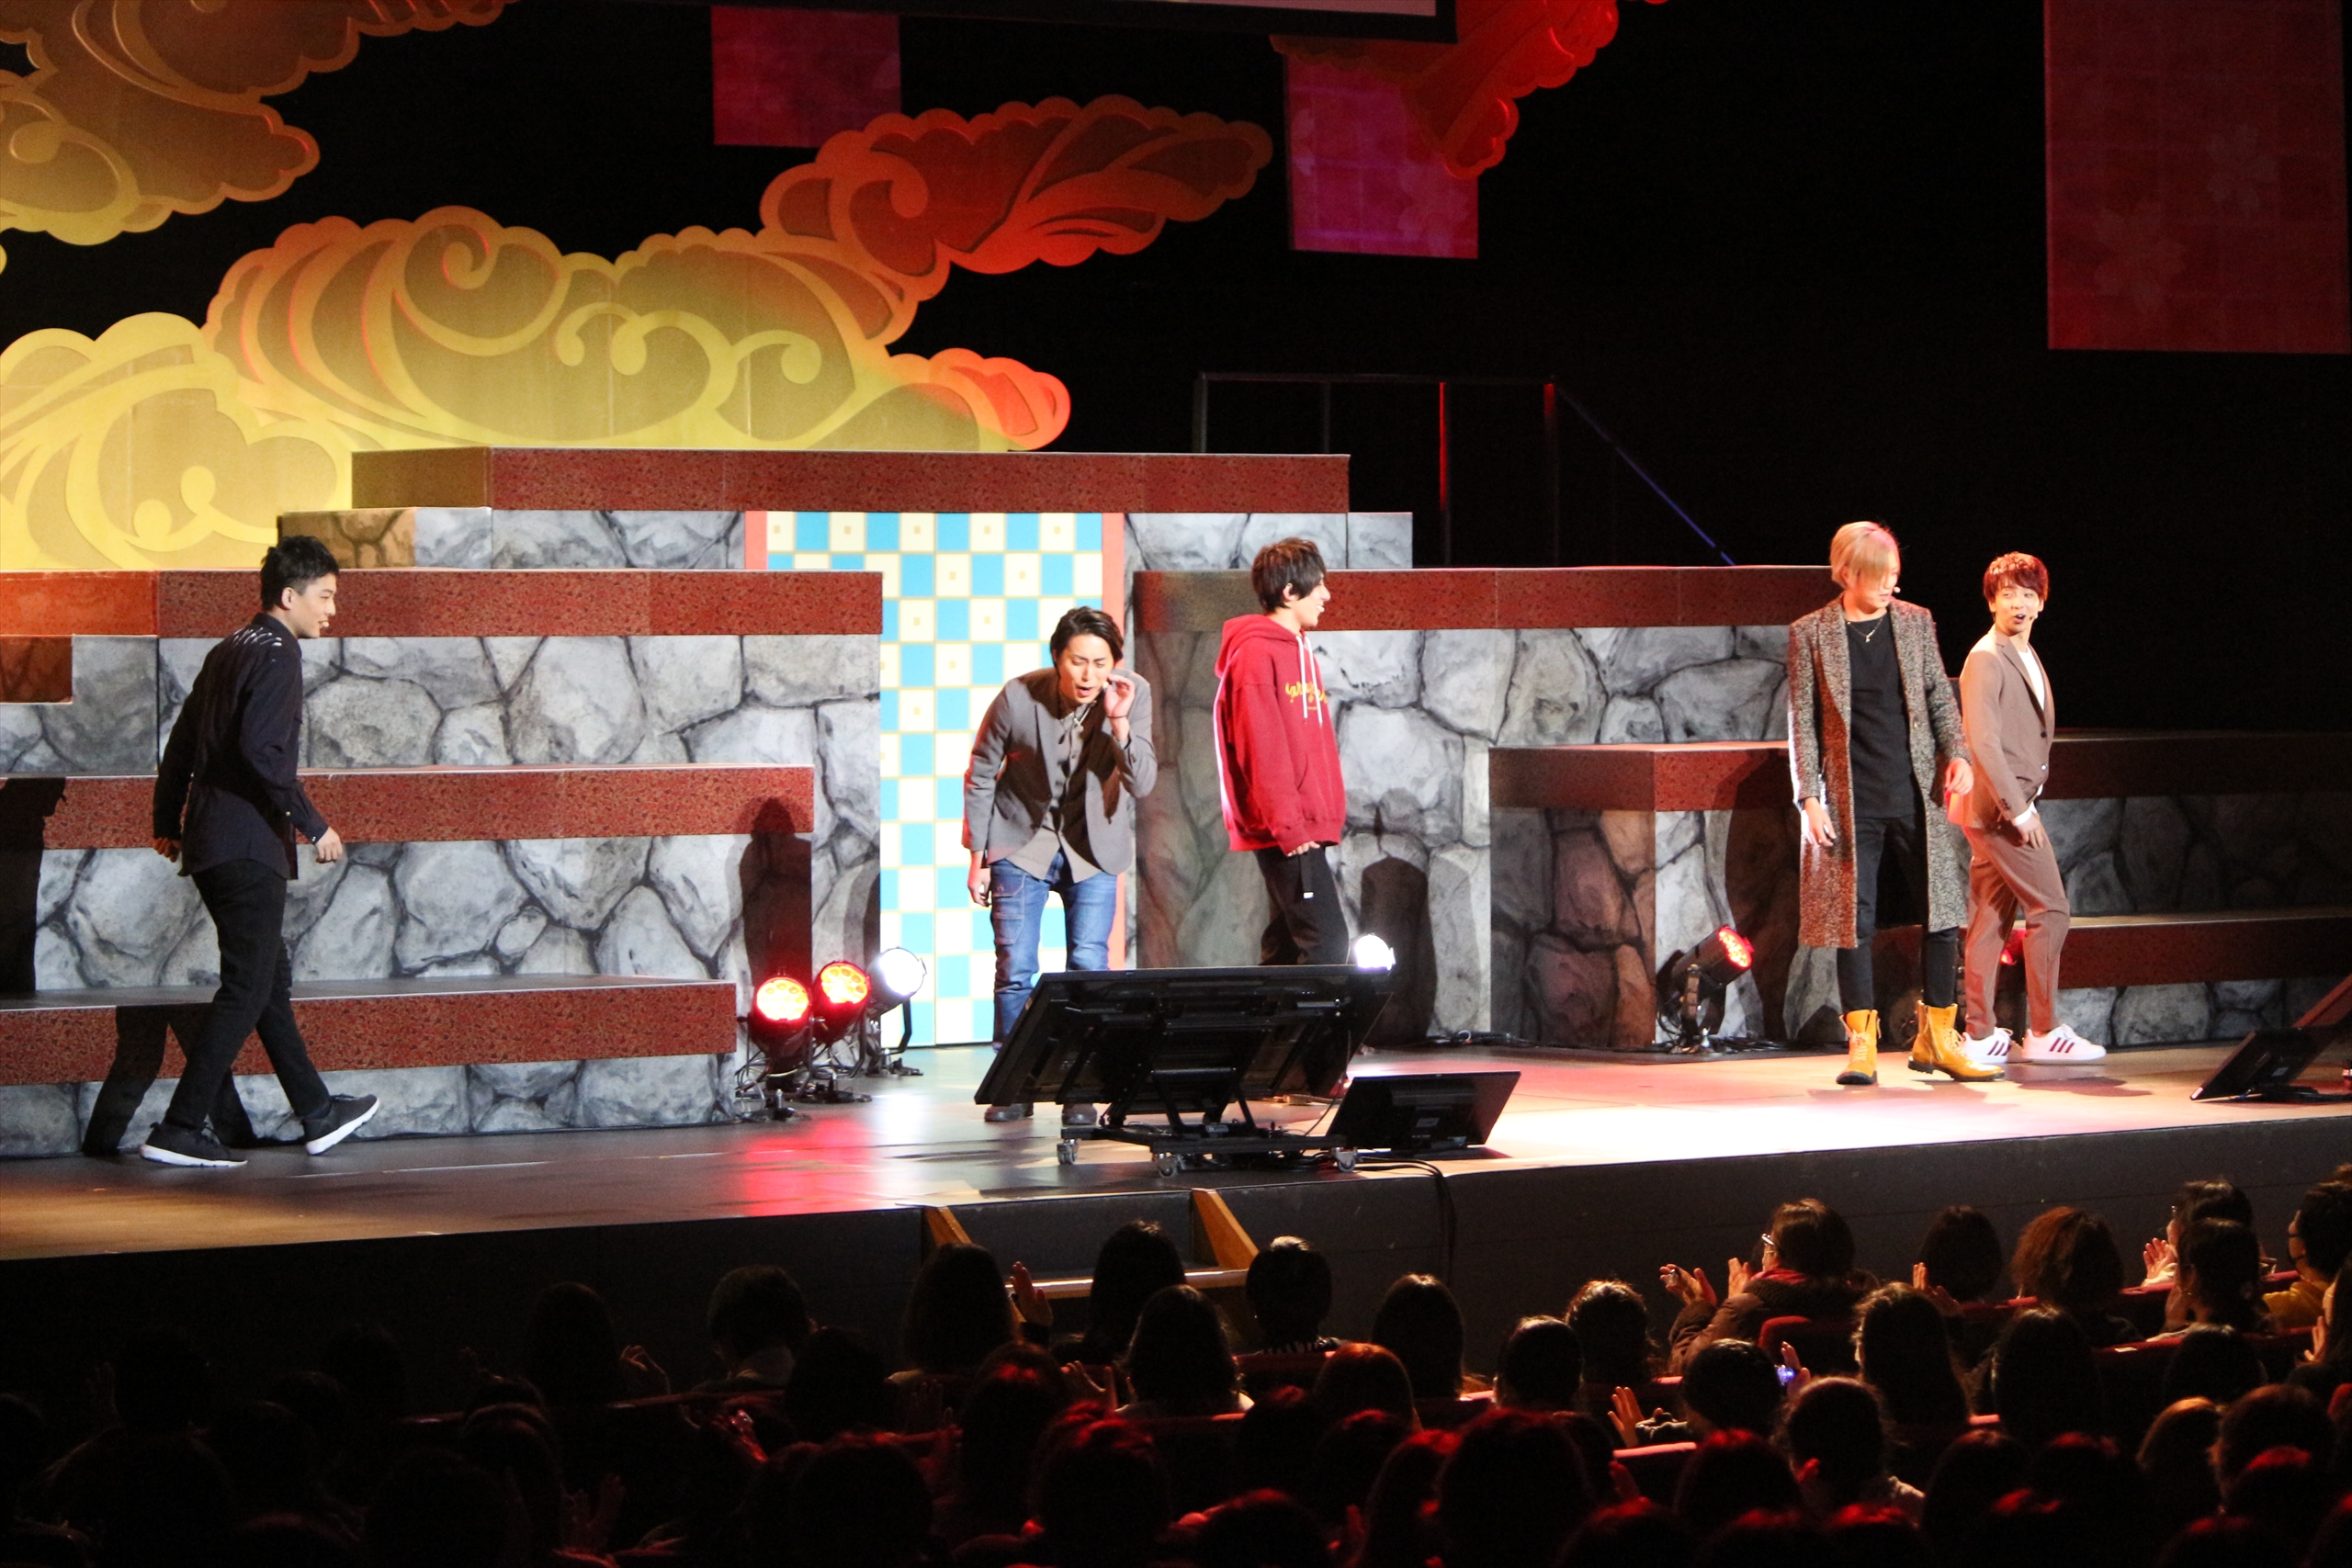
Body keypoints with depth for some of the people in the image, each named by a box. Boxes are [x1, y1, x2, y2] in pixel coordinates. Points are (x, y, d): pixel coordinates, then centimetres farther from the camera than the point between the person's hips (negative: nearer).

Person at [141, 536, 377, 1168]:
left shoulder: (229, 651, 17)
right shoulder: (277, 655, -12)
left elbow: (180, 743, 22)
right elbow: (261, 750, -24)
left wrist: (168, 823, 29)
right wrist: (313, 824, -19)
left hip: (209, 843, 10)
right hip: (249, 845, -10)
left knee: (272, 979, 17)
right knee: (246, 990, -7)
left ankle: (319, 1114, 26)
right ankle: (178, 1131, -10)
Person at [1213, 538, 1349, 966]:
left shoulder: (1297, 649, 19)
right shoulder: (1256, 654, -12)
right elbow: (1261, 749, -17)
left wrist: (1328, 814, 16)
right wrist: (1287, 825, -19)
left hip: (1300, 829, 10)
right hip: (1288, 832, -10)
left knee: (1286, 942, 10)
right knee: (1327, 942, -14)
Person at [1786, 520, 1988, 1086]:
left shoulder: (1915, 622, 8)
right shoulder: (1811, 634, 0)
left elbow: (1940, 697, 12)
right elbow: (1802, 721, 0)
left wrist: (1957, 753, -5)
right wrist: (1808, 797, -7)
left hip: (1916, 795, 3)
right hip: (1850, 802, -3)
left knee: (1943, 910, 2)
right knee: (1855, 920, -2)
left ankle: (1936, 1038, 12)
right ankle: (1862, 1044, 5)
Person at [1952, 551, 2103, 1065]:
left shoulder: (2027, 658, 17)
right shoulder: (1986, 659, -12)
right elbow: (1981, 742, -19)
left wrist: (2023, 800, 15)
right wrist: (2017, 809, -21)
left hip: (2009, 805, 9)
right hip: (1998, 807, -9)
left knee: (1991, 920, 8)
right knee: (2049, 909, -7)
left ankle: (1981, 1036, 10)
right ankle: (2044, 1031, -2)